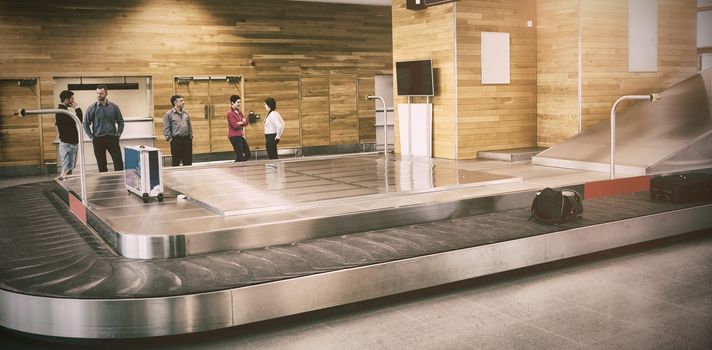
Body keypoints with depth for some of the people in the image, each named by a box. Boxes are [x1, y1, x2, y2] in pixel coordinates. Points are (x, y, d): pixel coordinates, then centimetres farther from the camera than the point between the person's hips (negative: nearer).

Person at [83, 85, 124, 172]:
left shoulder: (114, 107, 4)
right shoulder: (92, 108, 1)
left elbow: (120, 122, 10)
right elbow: (86, 124, 6)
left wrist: (118, 134, 1)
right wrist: (91, 137, -1)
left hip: (112, 138, 0)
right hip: (98, 140, 0)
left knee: (119, 162, -6)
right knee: (101, 165, 6)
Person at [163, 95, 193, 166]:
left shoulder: (186, 113, 11)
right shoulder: (168, 114, -5)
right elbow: (166, 129, -5)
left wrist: (191, 136, 10)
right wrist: (170, 139, -9)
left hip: (187, 139, 5)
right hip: (176, 140, -5)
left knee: (188, 161, 7)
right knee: (176, 162, 1)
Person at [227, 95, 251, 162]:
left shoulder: (239, 112, 13)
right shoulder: (230, 113, -13)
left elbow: (245, 122, 6)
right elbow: (235, 125, -19)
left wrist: (240, 123, -14)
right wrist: (242, 123, -2)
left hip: (240, 136, 9)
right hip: (234, 136, -9)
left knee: (248, 154, 11)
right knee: (239, 156, -7)